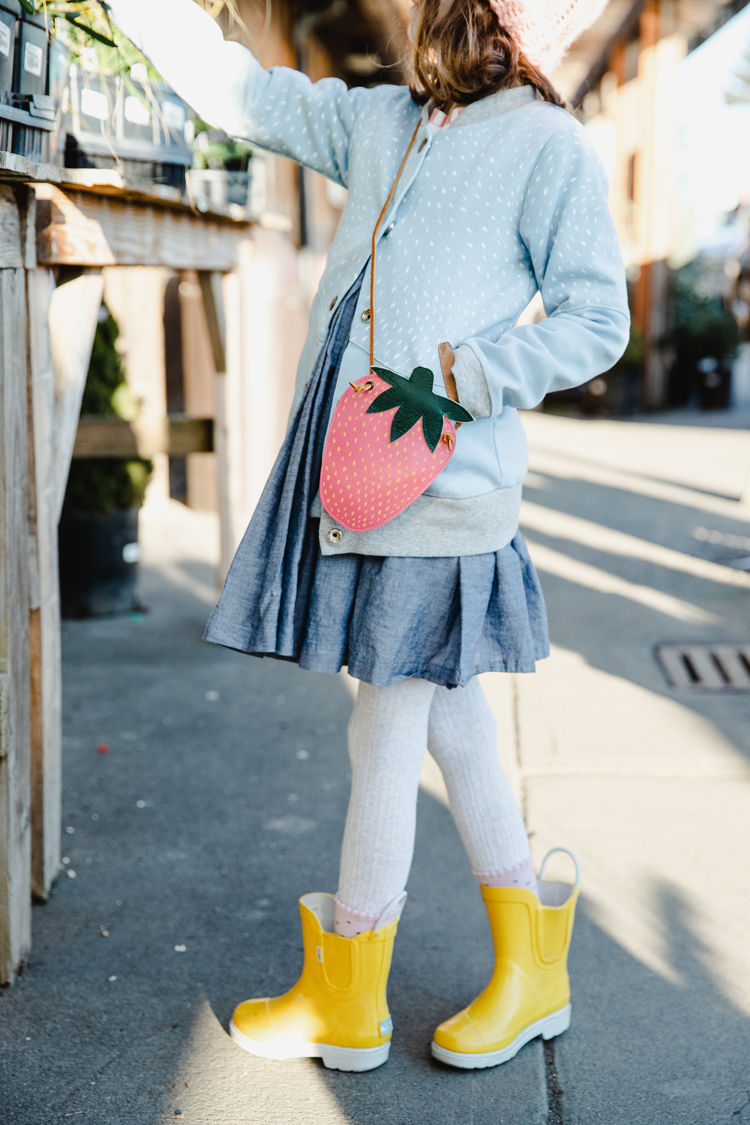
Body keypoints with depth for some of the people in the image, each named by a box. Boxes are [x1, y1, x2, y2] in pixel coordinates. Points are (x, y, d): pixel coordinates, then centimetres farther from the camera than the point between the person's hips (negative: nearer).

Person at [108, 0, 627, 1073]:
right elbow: (235, 87, 19)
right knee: (449, 721, 13)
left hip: (445, 483, -7)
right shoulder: (379, 124, 15)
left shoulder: (548, 145, -3)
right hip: (350, 469, 7)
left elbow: (596, 320, -5)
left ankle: (344, 1003, 17)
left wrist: (460, 381, -15)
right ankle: (531, 969, 27)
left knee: (385, 732, 0)